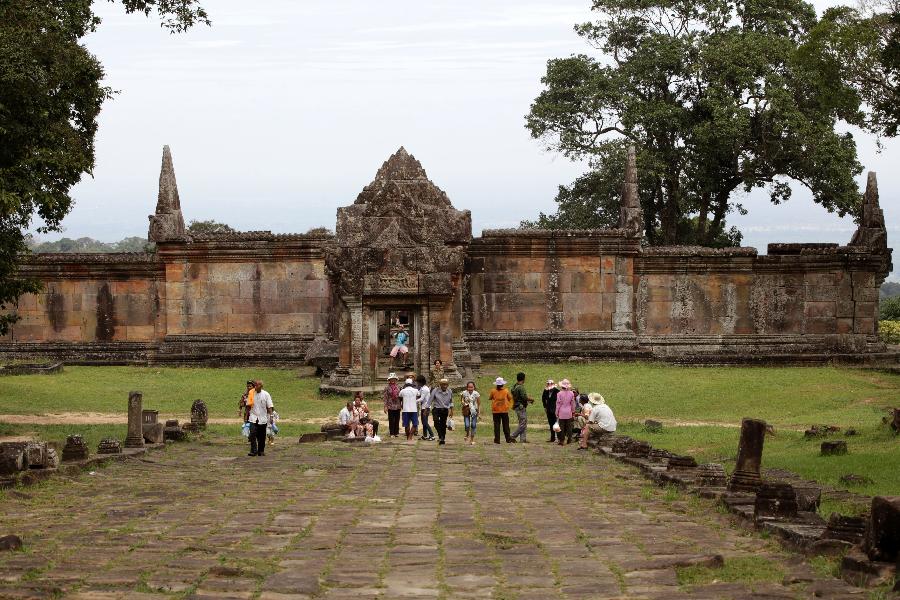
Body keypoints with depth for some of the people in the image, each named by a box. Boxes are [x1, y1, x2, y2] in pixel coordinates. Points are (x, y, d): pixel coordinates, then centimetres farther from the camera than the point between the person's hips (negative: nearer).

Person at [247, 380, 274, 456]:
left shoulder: (266, 394, -1)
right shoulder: (252, 394, 4)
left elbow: (270, 406, 0)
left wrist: (271, 416, -10)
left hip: (263, 418, 0)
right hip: (253, 418, 0)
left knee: (262, 436, 6)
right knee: (252, 434, -16)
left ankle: (261, 451, 19)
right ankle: (253, 451, -15)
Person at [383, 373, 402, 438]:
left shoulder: (398, 387, 8)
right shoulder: (387, 388, 0)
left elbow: (401, 396, 12)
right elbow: (385, 398, -3)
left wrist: (402, 405, 9)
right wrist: (385, 406, -9)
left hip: (397, 406, 3)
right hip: (390, 406, -3)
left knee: (397, 420, 7)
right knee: (391, 420, 1)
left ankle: (396, 432, 15)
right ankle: (392, 433, 7)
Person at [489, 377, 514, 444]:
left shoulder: (493, 391, -7)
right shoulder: (506, 391, -6)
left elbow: (490, 398, 10)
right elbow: (510, 398, 7)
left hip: (496, 411, 0)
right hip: (504, 411, 0)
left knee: (496, 425, 4)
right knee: (506, 426, 7)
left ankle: (497, 439, 1)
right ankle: (508, 439, 5)